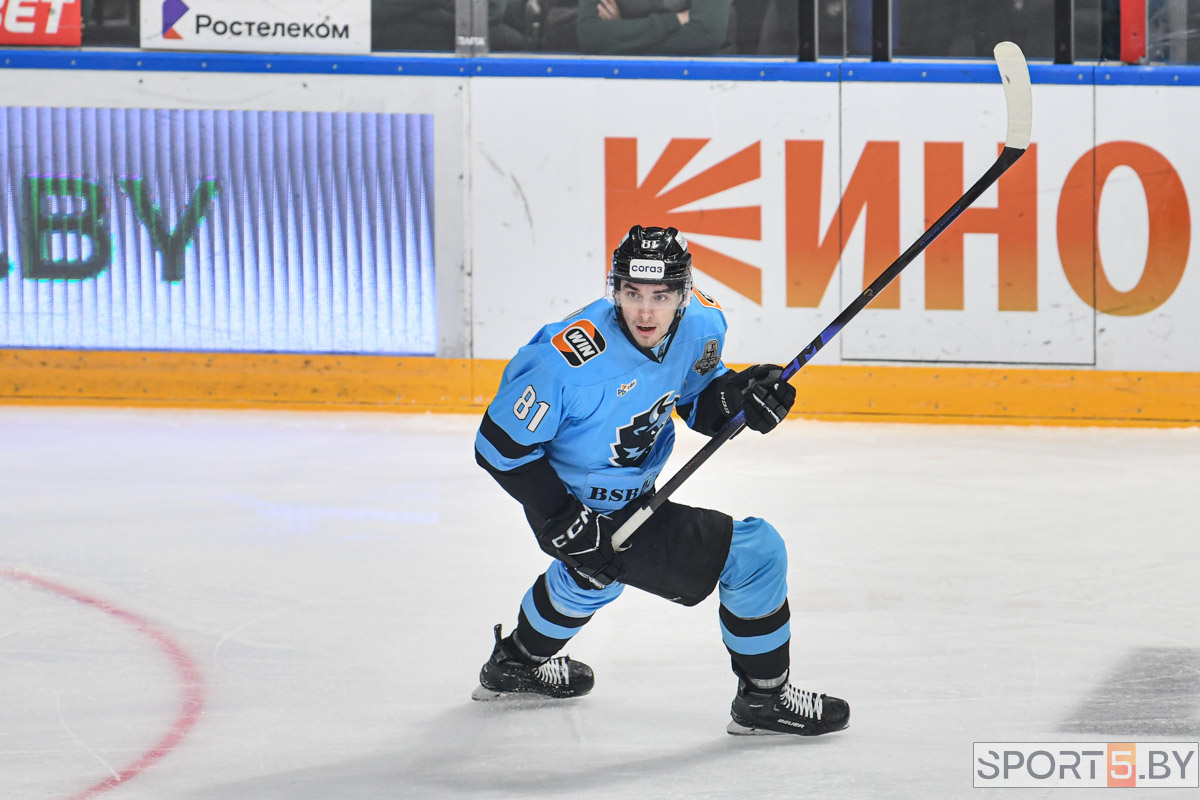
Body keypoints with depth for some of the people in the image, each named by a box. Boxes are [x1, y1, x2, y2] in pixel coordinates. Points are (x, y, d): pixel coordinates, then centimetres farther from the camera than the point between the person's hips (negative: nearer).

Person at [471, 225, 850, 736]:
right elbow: (502, 445, -24)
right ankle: (763, 698, 6)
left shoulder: (701, 326, -13)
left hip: (634, 497, 9)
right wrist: (567, 525, -27)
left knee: (590, 580, 39)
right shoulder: (570, 358, -33)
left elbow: (698, 401, 5)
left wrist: (735, 394, -18)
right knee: (756, 554, -12)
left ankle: (516, 664, 68)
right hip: (586, 514, -9)